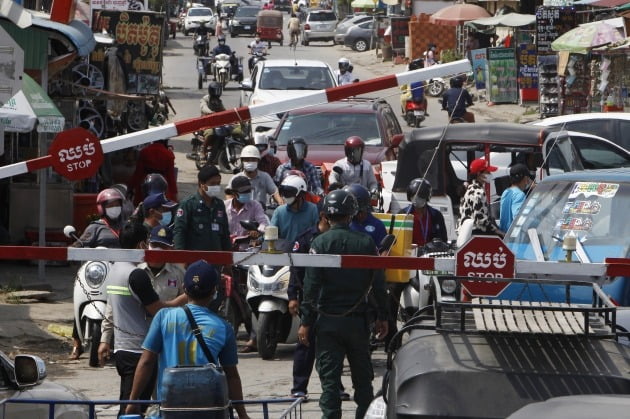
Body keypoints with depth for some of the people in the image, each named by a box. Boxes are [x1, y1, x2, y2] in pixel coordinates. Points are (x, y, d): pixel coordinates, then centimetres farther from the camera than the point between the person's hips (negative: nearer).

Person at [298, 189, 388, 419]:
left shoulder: (320, 243, -7)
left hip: (327, 321, -2)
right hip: (357, 320, 2)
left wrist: (306, 322, -7)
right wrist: (382, 317, 12)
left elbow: (311, 286, -10)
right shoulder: (366, 243, 0)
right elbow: (378, 283, 3)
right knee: (362, 376, 13)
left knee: (329, 377, 0)